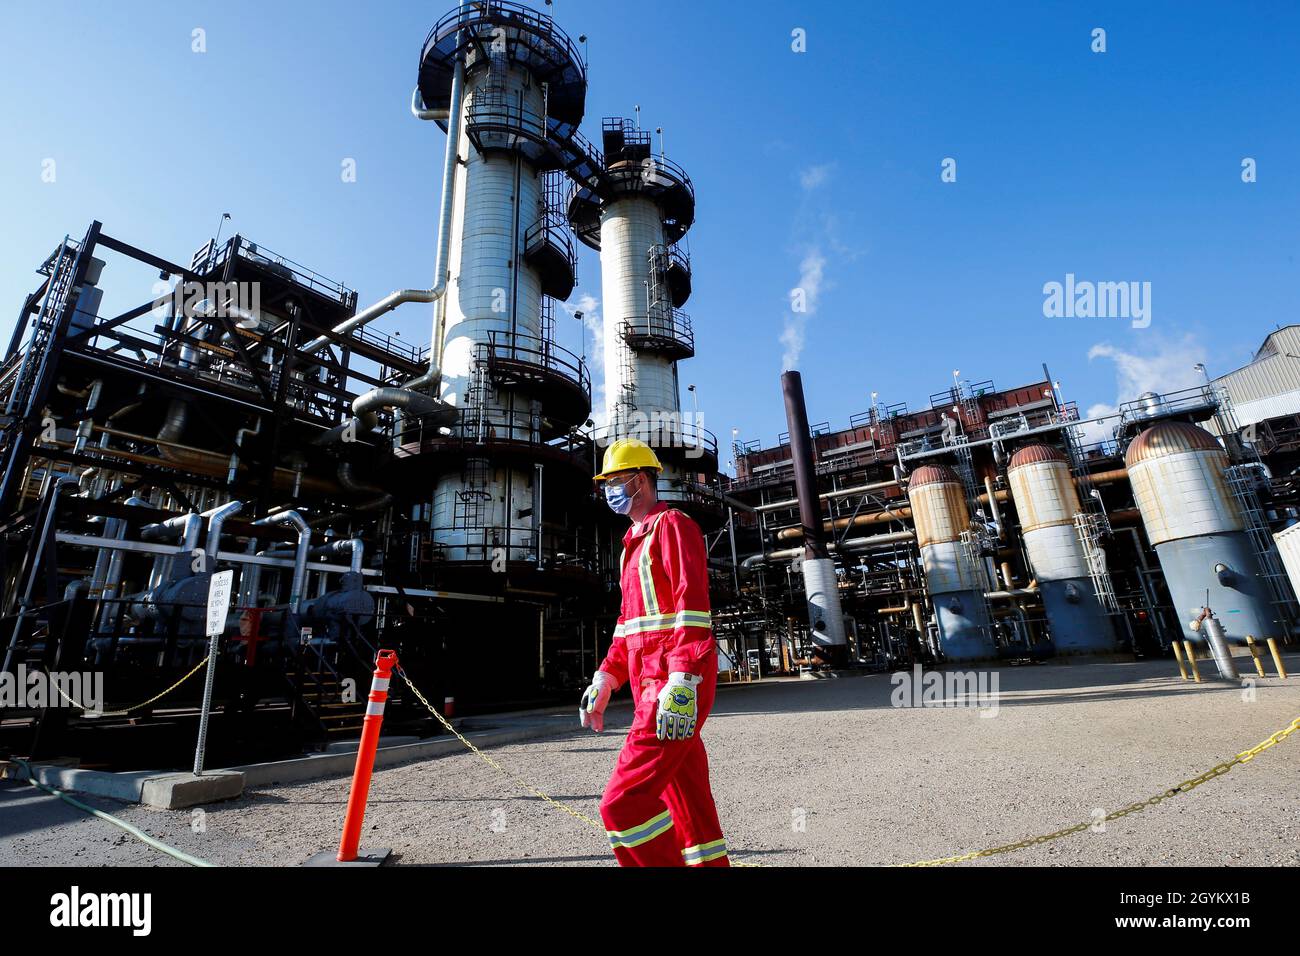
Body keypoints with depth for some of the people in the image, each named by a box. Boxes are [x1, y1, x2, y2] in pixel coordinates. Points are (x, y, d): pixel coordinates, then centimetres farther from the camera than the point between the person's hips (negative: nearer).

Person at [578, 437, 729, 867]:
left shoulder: (672, 525, -6)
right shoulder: (635, 541, 23)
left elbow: (692, 607, -18)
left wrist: (680, 685, -25)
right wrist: (605, 678, 18)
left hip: (677, 687, -9)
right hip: (652, 687, 9)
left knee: (623, 803, -11)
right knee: (691, 809, 12)